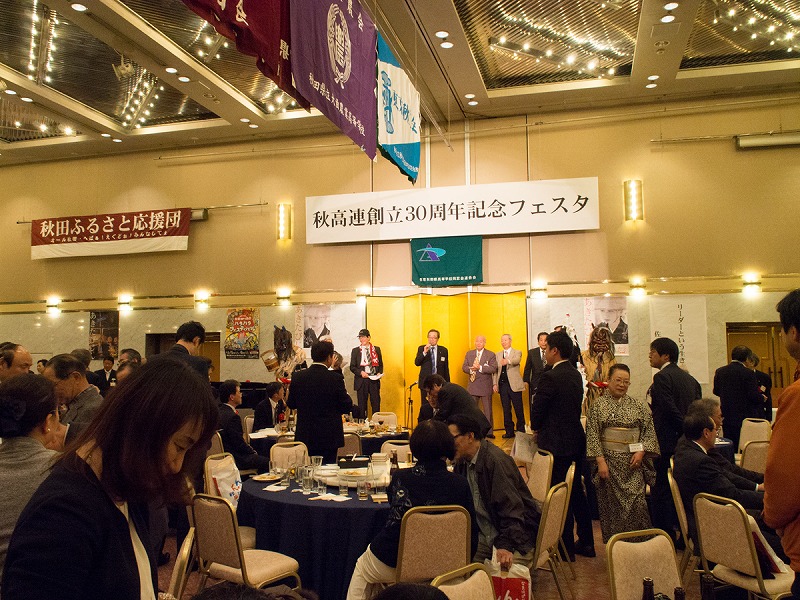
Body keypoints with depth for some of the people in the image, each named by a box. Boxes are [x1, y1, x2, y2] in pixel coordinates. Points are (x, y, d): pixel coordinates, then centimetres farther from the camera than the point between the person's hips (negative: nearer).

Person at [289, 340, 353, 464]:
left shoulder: (298, 377, -3)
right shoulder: (335, 378, -14)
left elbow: (291, 404, 6)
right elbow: (347, 407, -8)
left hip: (305, 437, 3)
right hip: (329, 437, -3)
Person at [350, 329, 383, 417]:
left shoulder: (376, 349, 9)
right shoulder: (355, 350, 5)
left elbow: (380, 364, 14)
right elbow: (352, 367, 3)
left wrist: (379, 373, -5)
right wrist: (361, 372, -13)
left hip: (374, 380, 1)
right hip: (361, 380, -1)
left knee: (376, 403, 0)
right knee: (362, 404, 3)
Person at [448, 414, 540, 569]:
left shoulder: (496, 460, -21)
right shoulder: (462, 462, 7)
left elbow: (512, 509, -25)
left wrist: (506, 546, -33)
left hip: (516, 538, -7)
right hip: (484, 537, 7)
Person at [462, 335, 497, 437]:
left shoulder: (491, 354, 0)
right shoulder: (469, 354, 11)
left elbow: (493, 368, -12)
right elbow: (464, 367, 5)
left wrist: (480, 367, -23)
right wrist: (471, 369, -17)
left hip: (485, 387, -3)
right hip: (472, 386, 3)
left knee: (487, 410, 4)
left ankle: (489, 432, 10)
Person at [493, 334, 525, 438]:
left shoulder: (517, 352, 3)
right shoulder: (498, 355, 16)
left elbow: (517, 360, -21)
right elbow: (495, 370, 12)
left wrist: (507, 361, -42)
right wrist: (495, 384, 1)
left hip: (514, 384, -4)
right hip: (502, 385, 4)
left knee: (518, 409, -1)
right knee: (506, 410, 6)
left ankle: (521, 431, 8)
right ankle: (509, 431, 13)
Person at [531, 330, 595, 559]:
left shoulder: (550, 377, -19)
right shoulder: (576, 375, 8)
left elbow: (537, 412, -16)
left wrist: (536, 428, 6)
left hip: (557, 445, -8)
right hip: (577, 440, 9)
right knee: (576, 491, 18)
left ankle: (566, 548, 13)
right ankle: (586, 542, 29)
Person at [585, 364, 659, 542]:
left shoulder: (637, 405, 8)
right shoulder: (598, 405, 0)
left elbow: (649, 430, 8)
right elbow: (593, 435, -5)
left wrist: (641, 451, -6)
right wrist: (600, 460, -11)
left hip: (633, 462, 2)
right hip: (609, 461, -2)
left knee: (636, 501, -5)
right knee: (611, 504, 3)